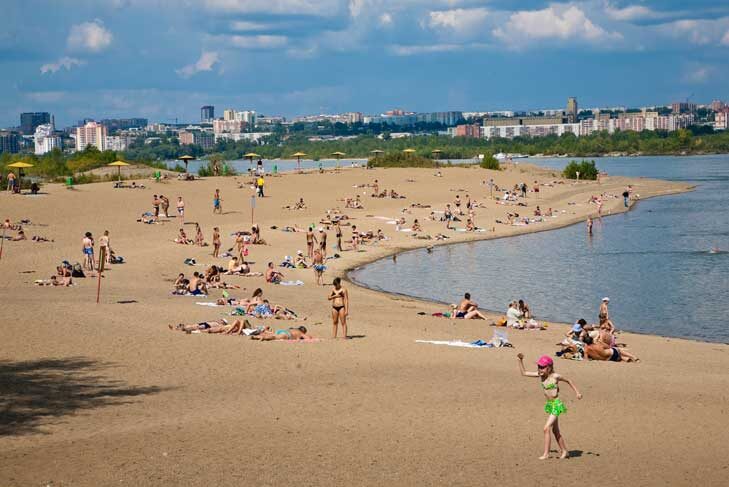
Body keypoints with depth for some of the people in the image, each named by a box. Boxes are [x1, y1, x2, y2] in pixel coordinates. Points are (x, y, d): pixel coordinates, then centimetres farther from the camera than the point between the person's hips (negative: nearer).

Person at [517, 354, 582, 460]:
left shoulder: (555, 376, -16)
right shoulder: (540, 375, 0)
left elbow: (568, 381, 0)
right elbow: (524, 373, 4)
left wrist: (577, 392, 2)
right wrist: (520, 360, -5)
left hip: (557, 405, -7)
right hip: (549, 405, 7)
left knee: (547, 428, -13)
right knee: (555, 431, 15)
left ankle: (546, 453, -8)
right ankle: (564, 451, 29)